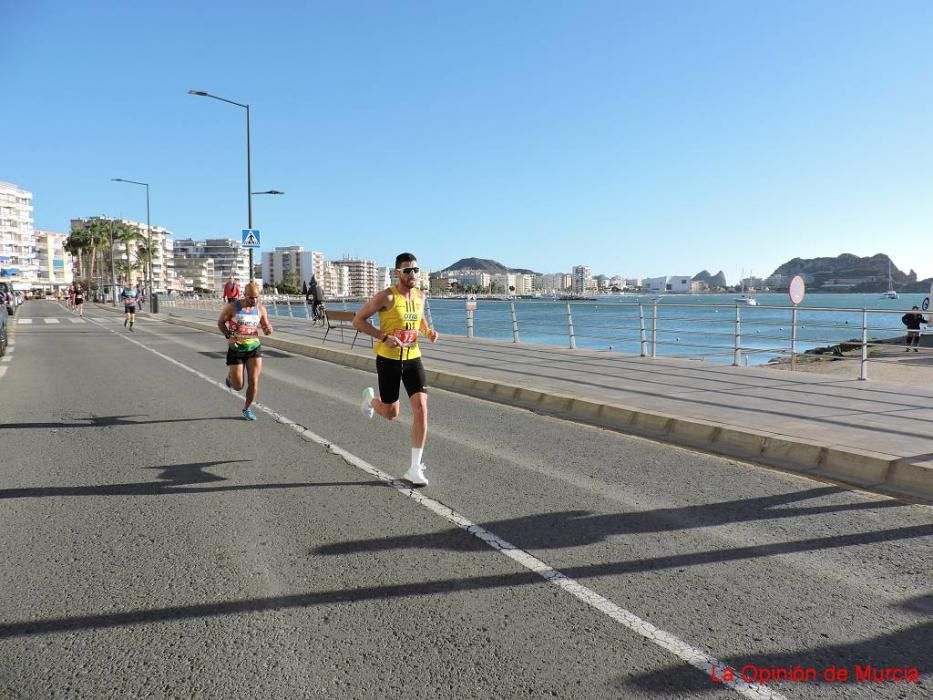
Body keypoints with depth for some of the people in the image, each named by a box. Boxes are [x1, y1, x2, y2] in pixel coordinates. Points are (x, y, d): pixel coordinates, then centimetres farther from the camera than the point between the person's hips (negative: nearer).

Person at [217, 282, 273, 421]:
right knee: (238, 386, 0)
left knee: (254, 381, -7)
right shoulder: (232, 307, -11)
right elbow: (220, 322, 0)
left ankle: (247, 409, 15)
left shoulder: (260, 308, -2)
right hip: (236, 349, -2)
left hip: (254, 347, 2)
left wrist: (268, 329, -16)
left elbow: (266, 326, 9)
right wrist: (228, 336, -18)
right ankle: (230, 376, 38)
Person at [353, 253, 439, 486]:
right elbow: (358, 320, -10)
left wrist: (428, 331, 4)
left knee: (421, 408, -11)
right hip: (388, 360, -4)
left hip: (413, 359, 4)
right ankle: (370, 398, 46)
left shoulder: (419, 296, 4)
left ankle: (415, 469, -3)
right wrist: (384, 337, -20)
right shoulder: (386, 297, -14)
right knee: (391, 413, 8)